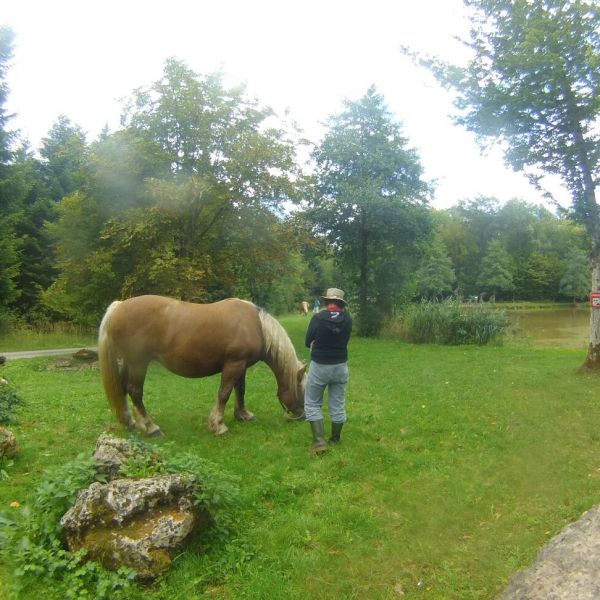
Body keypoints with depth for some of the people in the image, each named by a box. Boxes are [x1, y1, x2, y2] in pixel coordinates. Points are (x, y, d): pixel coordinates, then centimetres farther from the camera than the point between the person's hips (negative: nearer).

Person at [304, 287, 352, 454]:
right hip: (340, 366, 3)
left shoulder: (317, 318, -15)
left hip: (319, 366, -3)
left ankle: (319, 442, 2)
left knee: (312, 404, 11)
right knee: (338, 404, 16)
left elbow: (307, 342, -4)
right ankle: (335, 439, 29)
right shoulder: (347, 319, -6)